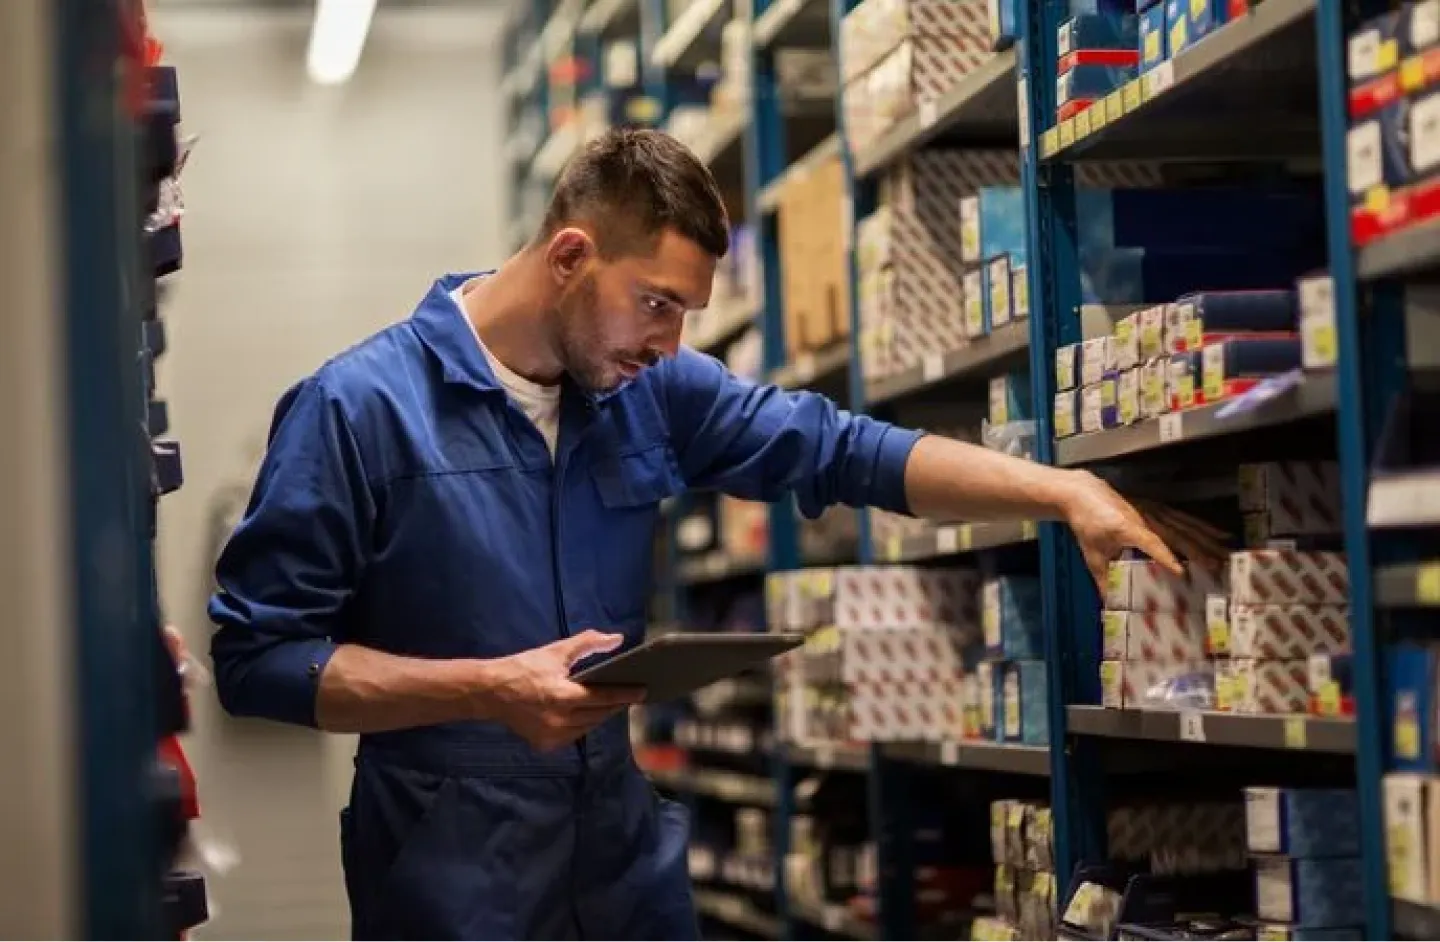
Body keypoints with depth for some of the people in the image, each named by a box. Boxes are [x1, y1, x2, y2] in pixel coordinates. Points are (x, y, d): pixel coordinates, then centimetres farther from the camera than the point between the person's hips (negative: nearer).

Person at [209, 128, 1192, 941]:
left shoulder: (651, 392, 5)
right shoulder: (358, 408, -13)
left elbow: (843, 450, 4)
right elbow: (256, 656, -13)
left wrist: (1063, 490, -8)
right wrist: (490, 690, -21)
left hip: (631, 856, 6)